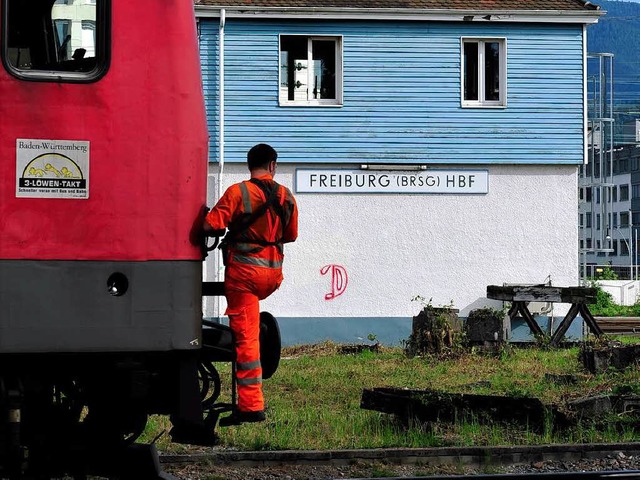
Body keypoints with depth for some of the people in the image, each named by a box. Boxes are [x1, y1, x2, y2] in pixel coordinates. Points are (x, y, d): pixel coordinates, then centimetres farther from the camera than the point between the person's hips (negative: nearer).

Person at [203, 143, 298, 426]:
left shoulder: (238, 192, -9)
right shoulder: (286, 197, 7)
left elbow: (212, 225, -15)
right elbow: (291, 235, 18)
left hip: (244, 270, -5)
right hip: (273, 273, 5)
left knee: (245, 336, -6)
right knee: (250, 332, 25)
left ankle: (251, 405, -8)